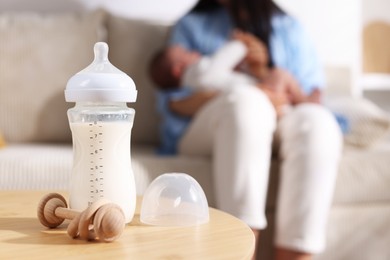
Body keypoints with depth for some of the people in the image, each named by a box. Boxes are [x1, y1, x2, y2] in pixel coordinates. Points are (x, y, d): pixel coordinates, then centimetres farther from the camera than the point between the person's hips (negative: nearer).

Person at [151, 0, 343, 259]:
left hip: (274, 130, 2)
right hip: (204, 132, -1)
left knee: (318, 120, -31)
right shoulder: (192, 25, 19)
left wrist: (263, 71, -7)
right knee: (246, 102, -34)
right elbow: (172, 101, 4)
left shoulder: (288, 27, 21)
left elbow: (313, 96, 11)